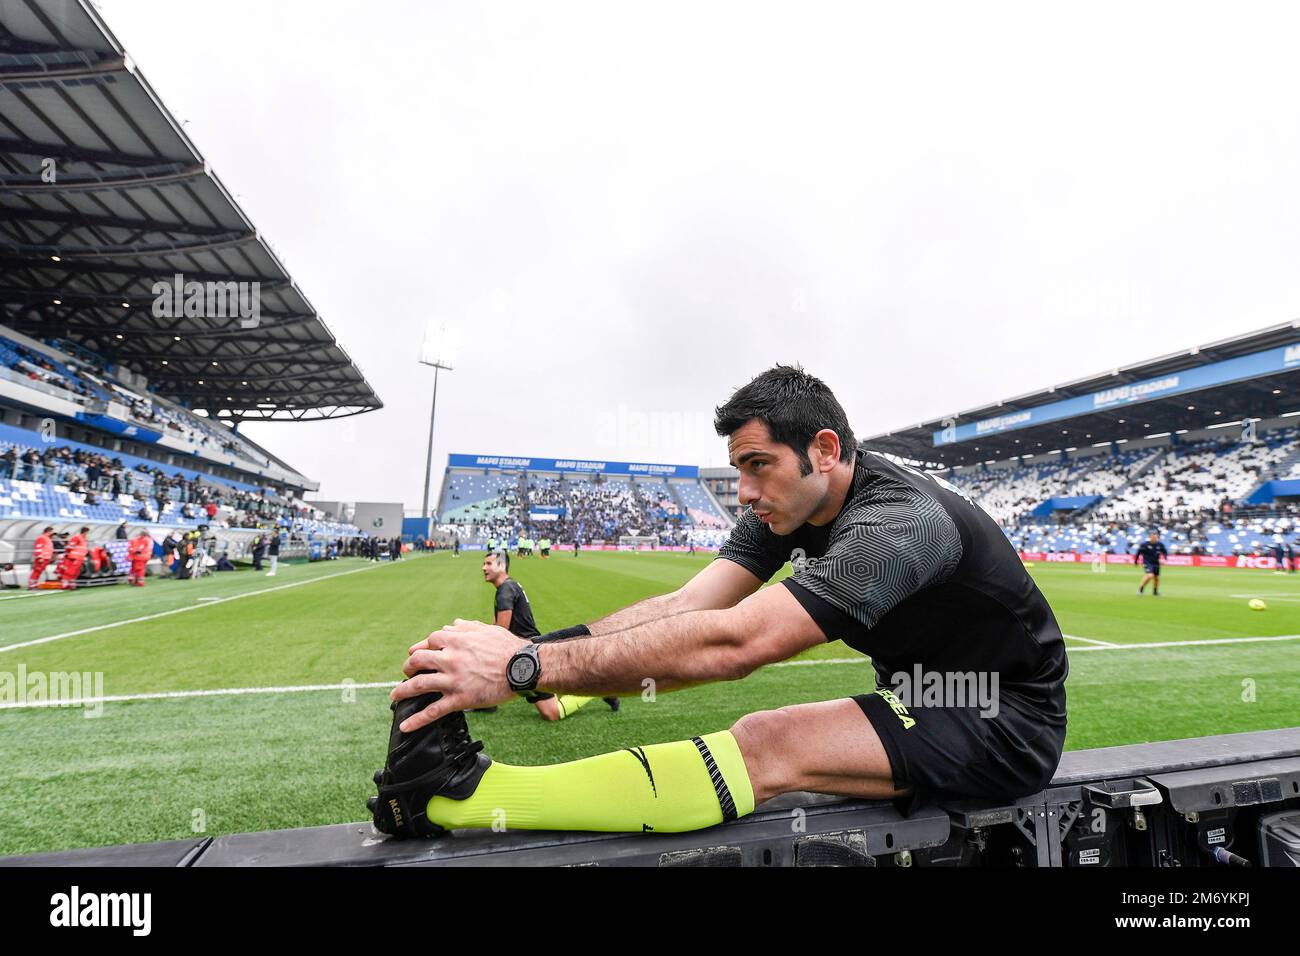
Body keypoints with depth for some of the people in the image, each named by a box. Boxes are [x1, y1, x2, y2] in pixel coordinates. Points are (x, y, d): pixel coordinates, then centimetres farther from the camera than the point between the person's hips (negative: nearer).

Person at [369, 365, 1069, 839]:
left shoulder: (896, 521, -29)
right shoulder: (788, 508, -3)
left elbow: (730, 643, -39)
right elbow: (687, 606, -13)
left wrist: (524, 667, -40)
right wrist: (537, 648, -25)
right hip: (924, 697, 11)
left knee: (768, 747, -28)